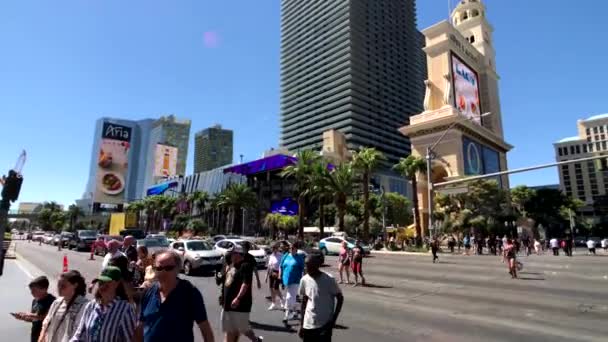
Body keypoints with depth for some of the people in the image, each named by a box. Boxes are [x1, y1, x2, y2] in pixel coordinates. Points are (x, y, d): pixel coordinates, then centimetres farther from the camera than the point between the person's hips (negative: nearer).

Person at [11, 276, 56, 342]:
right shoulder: (35, 301, 11)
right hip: (34, 336, 8)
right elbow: (33, 319, 18)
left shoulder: (51, 300, -15)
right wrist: (22, 318, 1)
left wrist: (32, 315, -18)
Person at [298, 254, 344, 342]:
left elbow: (340, 298, -5)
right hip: (308, 324, 4)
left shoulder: (329, 280, -15)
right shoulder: (304, 280, -2)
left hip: (324, 324, -4)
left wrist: (333, 320, -10)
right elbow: (304, 302, 9)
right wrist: (301, 324, 10)